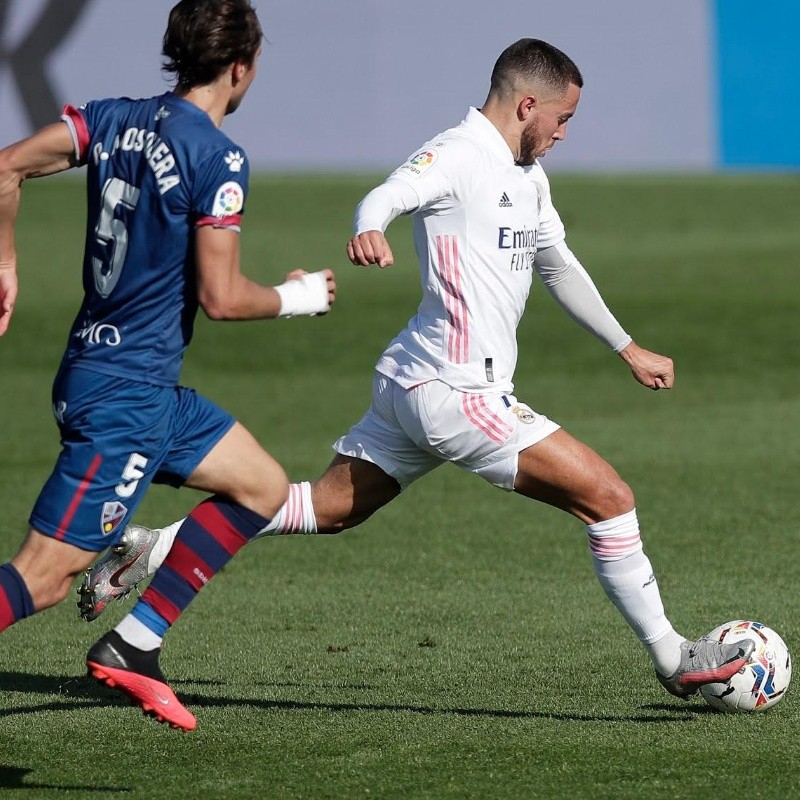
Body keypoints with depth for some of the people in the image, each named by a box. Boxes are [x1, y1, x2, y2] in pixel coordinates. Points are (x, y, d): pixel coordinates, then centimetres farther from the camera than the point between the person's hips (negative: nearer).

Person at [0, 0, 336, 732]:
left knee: (263, 485, 18)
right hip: (125, 395, -9)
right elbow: (220, 297, -16)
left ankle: (132, 646, 16)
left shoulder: (113, 119, 6)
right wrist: (296, 298, 2)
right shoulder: (219, 160, -15)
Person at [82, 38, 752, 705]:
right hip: (455, 392, -10)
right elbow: (388, 195, -30)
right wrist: (370, 230, -54)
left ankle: (150, 548, 13)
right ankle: (673, 660, 3)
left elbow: (560, 268, 29)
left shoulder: (528, 177, 17)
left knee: (326, 508, 13)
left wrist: (629, 350, 33)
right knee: (609, 498, -8)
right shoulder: (458, 155, -13)